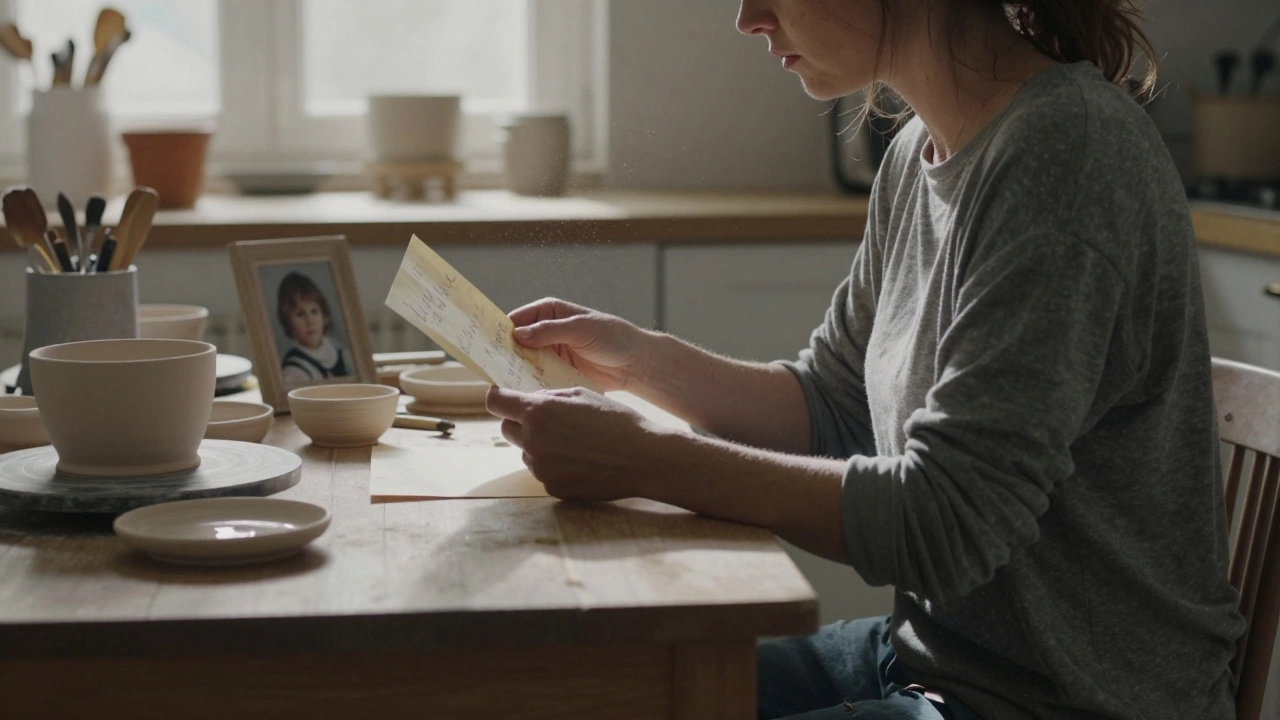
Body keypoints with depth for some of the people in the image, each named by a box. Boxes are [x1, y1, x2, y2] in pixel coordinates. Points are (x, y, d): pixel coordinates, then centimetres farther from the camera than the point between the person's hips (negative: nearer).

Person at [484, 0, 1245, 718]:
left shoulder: (1069, 150, -23)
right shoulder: (919, 154, 4)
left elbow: (942, 524, -25)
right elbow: (832, 408, 15)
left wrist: (643, 460, -22)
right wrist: (638, 358, 1)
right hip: (928, 653, 8)